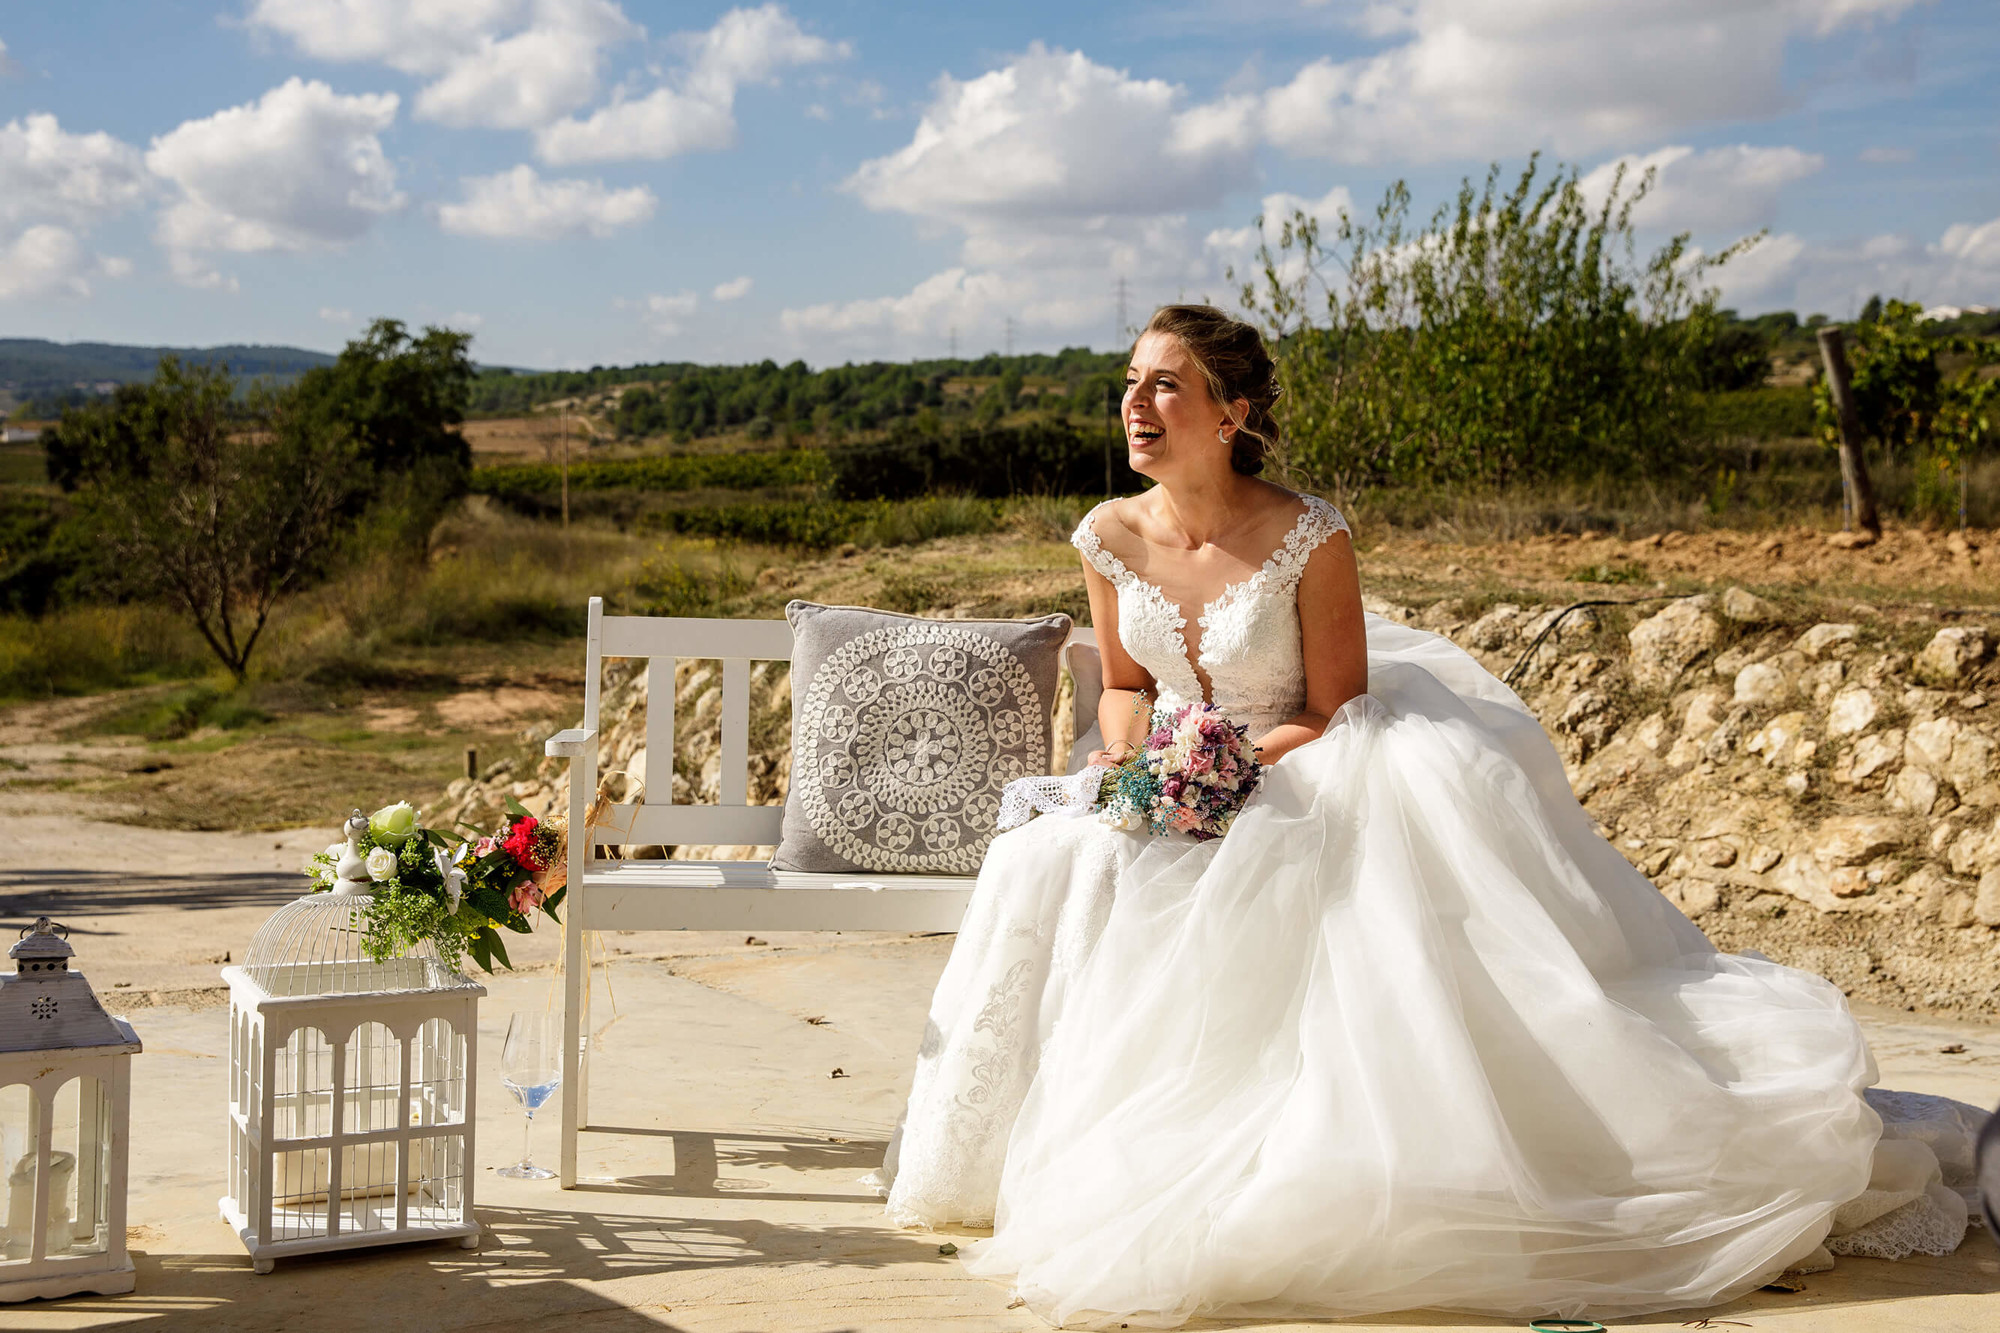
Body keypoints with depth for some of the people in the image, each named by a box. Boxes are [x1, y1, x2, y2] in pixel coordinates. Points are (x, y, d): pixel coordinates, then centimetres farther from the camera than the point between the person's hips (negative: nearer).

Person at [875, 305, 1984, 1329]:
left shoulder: (1308, 538, -17)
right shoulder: (1110, 538, -5)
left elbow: (1336, 717, -10)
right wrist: (1130, 751, -10)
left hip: (1296, 782, -4)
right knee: (1052, 871, -23)